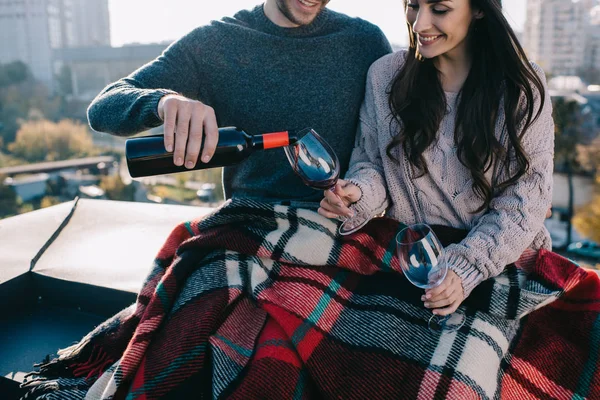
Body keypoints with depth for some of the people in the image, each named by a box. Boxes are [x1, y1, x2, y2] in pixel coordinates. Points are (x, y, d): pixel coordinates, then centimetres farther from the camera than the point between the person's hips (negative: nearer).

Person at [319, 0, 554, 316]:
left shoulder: (523, 85, -3)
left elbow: (526, 198, -6)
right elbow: (372, 164, 7)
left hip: (501, 264, -1)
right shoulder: (384, 74, 0)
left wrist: (467, 267, -19)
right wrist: (359, 191, -16)